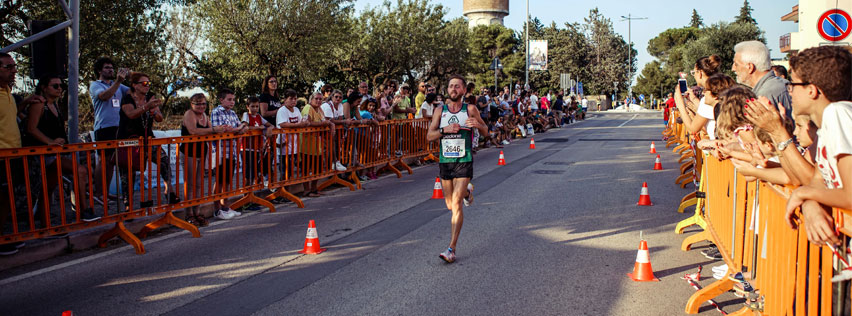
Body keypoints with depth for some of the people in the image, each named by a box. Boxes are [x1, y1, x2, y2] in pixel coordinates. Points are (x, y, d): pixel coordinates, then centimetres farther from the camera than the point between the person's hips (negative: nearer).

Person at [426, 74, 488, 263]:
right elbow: (429, 136, 1)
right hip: (445, 161, 4)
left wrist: (478, 124, -14)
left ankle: (452, 249, -12)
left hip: (464, 161, -3)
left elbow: (485, 132, 8)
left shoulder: (470, 109, -1)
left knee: (456, 204, -13)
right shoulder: (440, 111, 5)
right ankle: (467, 191, 50)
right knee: (450, 205, 15)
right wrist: (445, 130, -18)